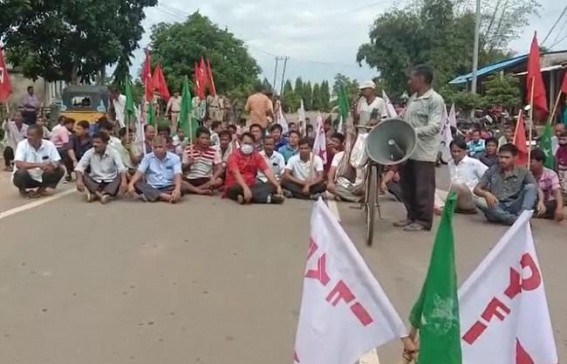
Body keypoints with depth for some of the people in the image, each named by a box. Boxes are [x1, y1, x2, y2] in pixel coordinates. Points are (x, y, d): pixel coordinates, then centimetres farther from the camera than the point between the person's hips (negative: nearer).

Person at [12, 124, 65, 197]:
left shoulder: (49, 145, -10)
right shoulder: (22, 145, -17)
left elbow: (57, 163, -9)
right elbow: (18, 164, -30)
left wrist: (51, 167, -33)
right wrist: (38, 165, -38)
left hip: (41, 177, 3)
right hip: (27, 179, -2)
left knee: (60, 171, -17)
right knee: (21, 172, -35)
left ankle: (41, 189, 6)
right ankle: (22, 190, 1)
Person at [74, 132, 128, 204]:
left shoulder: (113, 152, -9)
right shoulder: (89, 152, -3)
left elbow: (121, 168, -23)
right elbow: (80, 166, -12)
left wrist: (124, 181, -42)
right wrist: (79, 180, -32)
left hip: (110, 182, -2)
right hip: (95, 182, 2)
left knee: (121, 176, -30)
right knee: (82, 174, -21)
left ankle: (95, 194, -41)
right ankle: (98, 194, -37)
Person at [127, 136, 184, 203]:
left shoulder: (174, 158, -2)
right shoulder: (147, 157, 5)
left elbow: (177, 175, -15)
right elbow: (139, 172, -7)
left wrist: (177, 189, -36)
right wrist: (131, 184, -28)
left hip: (168, 188, -1)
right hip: (151, 188, 2)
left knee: (181, 190, -33)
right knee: (136, 184, -27)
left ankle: (149, 196, -36)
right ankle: (166, 197, -41)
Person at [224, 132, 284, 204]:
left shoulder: (257, 156, 5)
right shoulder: (234, 156, -9)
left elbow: (267, 172, -6)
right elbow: (236, 174, -26)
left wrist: (278, 186, -21)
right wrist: (245, 188, -43)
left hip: (250, 187, 5)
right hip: (234, 188, -5)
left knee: (272, 186, -17)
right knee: (238, 189, -40)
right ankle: (269, 197, -44)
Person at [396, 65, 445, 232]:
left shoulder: (435, 100, -12)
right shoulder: (413, 98, 15)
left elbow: (434, 126, -21)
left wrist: (413, 132, -29)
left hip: (423, 153, -9)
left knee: (423, 188, 1)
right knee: (407, 186, 15)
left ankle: (424, 220, 11)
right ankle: (412, 216, 27)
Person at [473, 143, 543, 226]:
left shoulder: (523, 171, 5)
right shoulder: (492, 170, 6)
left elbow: (537, 189, -1)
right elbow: (476, 189, 3)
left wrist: (541, 201, -24)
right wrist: (486, 194, -20)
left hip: (515, 208, 0)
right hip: (496, 209, 0)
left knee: (530, 187, -18)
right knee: (480, 201, -30)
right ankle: (517, 220, -37)